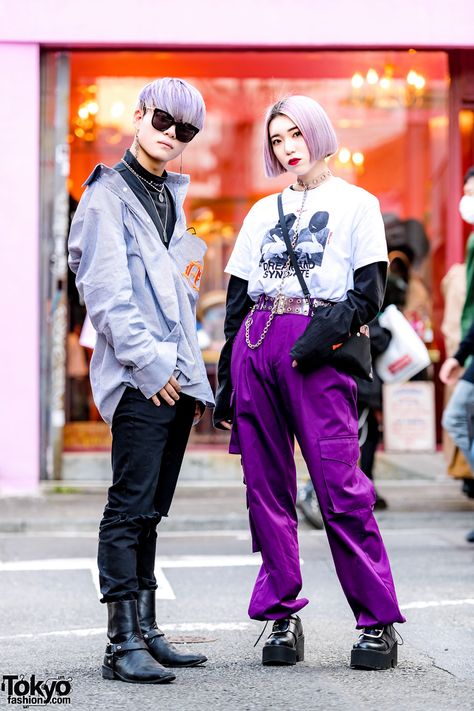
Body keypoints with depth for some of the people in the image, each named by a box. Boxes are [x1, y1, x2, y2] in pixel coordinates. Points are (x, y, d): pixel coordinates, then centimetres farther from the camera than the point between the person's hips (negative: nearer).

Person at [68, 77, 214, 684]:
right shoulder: (106, 196, -4)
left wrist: (194, 373, 18)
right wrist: (150, 364, -17)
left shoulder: (171, 198, 21)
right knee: (130, 508, -9)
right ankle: (122, 645, -8)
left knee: (149, 512, 11)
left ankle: (145, 633, 16)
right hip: (138, 381, -8)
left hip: (174, 378, 8)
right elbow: (107, 294, -13)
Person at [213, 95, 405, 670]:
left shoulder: (356, 204, 9)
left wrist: (331, 329, -17)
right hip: (255, 347, 5)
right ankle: (281, 616, 9)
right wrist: (226, 378, 12)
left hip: (316, 352, -4)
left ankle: (378, 620, -4)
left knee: (340, 487, -11)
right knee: (266, 488, 2)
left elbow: (369, 291, 0)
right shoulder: (262, 213, 20)